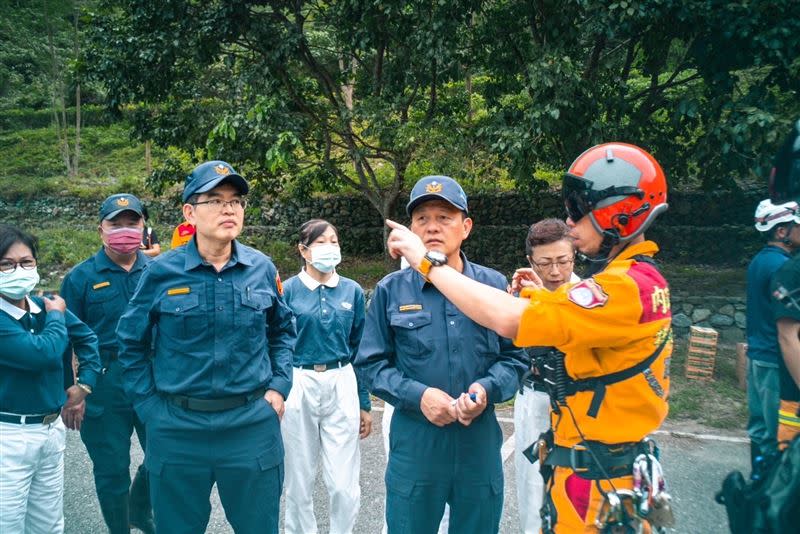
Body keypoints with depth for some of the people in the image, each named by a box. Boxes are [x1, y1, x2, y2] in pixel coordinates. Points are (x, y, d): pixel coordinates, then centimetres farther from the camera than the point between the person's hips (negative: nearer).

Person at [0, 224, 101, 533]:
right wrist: (56, 317, -10)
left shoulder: (47, 307, 4)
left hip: (52, 428, 6)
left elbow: (87, 339, 17)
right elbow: (43, 353, -26)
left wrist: (85, 382, 7)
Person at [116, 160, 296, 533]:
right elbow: (131, 344, 4)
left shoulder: (262, 268, 0)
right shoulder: (162, 272, -6)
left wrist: (279, 387, 3)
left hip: (253, 423, 1)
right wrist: (150, 407, -1)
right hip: (177, 427, -1)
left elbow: (282, 331, 14)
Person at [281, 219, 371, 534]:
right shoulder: (288, 290, -4)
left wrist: (365, 404, 9)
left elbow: (360, 349, 8)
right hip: (298, 388, -1)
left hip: (342, 388, 1)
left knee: (345, 484, 3)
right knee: (299, 480, 12)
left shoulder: (352, 291, 3)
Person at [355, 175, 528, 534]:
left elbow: (514, 357, 5)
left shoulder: (494, 285, 0)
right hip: (413, 445, -1)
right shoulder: (391, 290, -1)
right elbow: (370, 364, 0)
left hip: (480, 443, 1)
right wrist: (417, 395, -14)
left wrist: (487, 389, -14)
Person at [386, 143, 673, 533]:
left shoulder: (628, 286, -24)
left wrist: (428, 262, -21)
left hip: (597, 478, -10)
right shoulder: (641, 280, 10)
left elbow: (510, 320, -30)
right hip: (611, 460, 10)